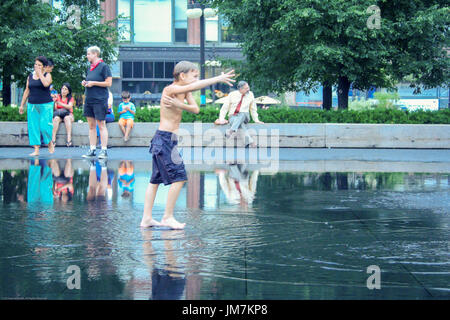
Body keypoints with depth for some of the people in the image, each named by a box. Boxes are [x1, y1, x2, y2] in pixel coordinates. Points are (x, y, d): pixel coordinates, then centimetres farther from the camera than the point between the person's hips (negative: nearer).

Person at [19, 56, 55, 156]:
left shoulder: (47, 75, 0)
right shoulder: (30, 76, 12)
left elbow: (46, 84, -22)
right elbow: (27, 91, 16)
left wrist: (39, 73, -12)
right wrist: (22, 105, 14)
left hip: (45, 105, -4)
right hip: (32, 105, 4)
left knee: (44, 125, -13)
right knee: (33, 126, -2)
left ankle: (50, 143, 14)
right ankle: (36, 150, 0)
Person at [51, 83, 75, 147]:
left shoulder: (71, 98, 9)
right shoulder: (58, 97, 10)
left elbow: (70, 107, -12)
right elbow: (55, 108, 0)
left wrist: (59, 103, -23)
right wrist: (54, 102, -20)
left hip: (68, 115, 0)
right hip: (58, 114, 0)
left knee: (67, 118, -36)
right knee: (56, 118, -35)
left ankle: (69, 140, -47)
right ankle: (53, 140, -44)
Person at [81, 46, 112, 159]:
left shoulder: (103, 66, -7)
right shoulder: (90, 68, 15)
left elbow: (108, 83, -11)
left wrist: (93, 83, -14)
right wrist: (85, 83, 5)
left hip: (100, 100, -8)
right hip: (89, 99, 8)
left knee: (101, 124, -5)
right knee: (91, 125, 8)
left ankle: (104, 150, -2)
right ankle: (92, 150, 11)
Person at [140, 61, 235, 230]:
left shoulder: (184, 92, 12)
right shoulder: (170, 89, -15)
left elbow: (195, 109, -1)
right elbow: (192, 87, -32)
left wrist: (178, 105, -19)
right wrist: (218, 79, -35)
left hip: (167, 139, 10)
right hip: (165, 138, -10)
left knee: (155, 180, 10)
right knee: (179, 177, -9)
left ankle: (146, 218, 12)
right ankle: (168, 217, -4)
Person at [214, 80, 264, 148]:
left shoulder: (250, 95, 4)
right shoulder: (232, 94, -1)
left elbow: (253, 109, 14)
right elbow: (224, 108, 3)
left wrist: (256, 120, 10)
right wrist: (221, 119, -7)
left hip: (244, 116, 1)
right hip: (233, 117, -1)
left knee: (242, 115, -37)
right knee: (241, 124, -36)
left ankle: (232, 131, -55)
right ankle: (249, 141, -53)